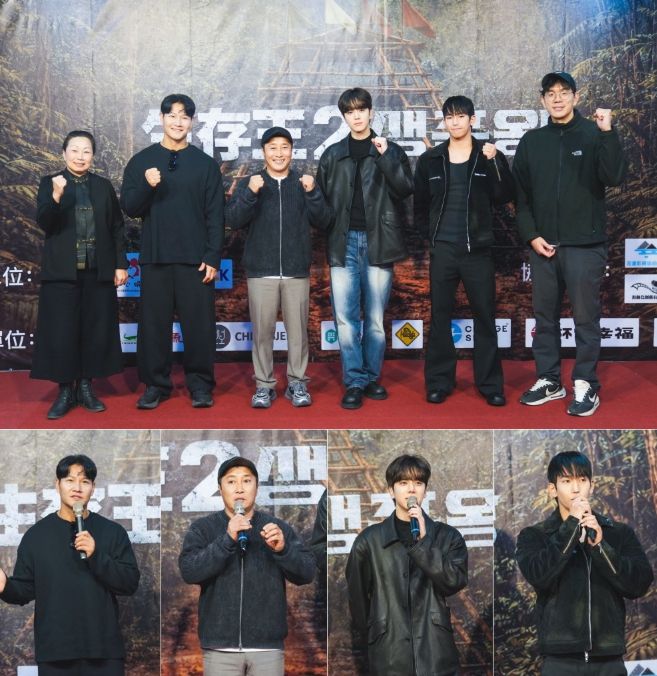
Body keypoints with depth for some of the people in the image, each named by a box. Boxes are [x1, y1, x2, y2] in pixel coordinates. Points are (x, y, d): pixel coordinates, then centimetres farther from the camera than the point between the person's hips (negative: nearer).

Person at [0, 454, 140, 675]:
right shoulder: (36, 534, 7)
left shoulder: (112, 532, 4)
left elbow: (130, 583, -3)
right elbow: (25, 589, 5)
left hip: (103, 649, 0)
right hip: (54, 651, 1)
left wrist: (96, 555, -16)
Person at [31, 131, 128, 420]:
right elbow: (43, 223, -9)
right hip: (62, 271, -2)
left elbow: (117, 228, 9)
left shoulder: (104, 186, 9)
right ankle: (65, 391, 5)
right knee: (61, 332, -3)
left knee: (95, 330, 3)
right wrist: (56, 196, -25)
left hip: (98, 271, 2)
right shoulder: (49, 183, 3)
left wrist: (121, 264, 3)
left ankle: (85, 387, 14)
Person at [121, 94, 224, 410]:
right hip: (154, 257, 1)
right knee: (154, 322, 3)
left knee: (199, 323, 0)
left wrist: (213, 257, -5)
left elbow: (215, 216, 2)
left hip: (195, 259, -1)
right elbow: (129, 208, 4)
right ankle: (156, 383, 12)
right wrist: (146, 186, -15)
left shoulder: (205, 164, 5)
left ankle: (200, 384, 9)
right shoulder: (141, 160, 7)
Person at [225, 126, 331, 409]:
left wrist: (312, 193, -16)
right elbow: (233, 220, -5)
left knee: (298, 330, 3)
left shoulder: (303, 183, 8)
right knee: (262, 330, 2)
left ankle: (297, 383, 12)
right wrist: (250, 193, -20)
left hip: (297, 271, 1)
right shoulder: (250, 183, 6)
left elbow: (322, 221, 0)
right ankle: (264, 385, 10)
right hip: (261, 271, 0)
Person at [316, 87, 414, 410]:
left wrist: (386, 157, -14)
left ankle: (372, 377, 15)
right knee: (346, 317, -5)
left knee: (375, 317, 4)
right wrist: (328, 230, 0)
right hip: (343, 242, 1)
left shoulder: (390, 151, 8)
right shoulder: (333, 155, 11)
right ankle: (354, 382, 0)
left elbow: (406, 189, -5)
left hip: (378, 241, -1)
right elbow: (321, 197, 10)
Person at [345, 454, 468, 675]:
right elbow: (357, 599, 9)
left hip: (437, 657, 0)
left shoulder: (447, 536, 6)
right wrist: (363, 648, 10)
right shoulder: (369, 540, 4)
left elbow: (455, 582, -9)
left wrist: (423, 540, -14)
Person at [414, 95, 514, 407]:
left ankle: (490, 384, 10)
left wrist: (495, 162, -20)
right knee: (440, 317, 6)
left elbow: (505, 197, -11)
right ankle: (439, 382, 13)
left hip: (478, 250, -1)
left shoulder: (489, 156, 1)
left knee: (485, 317, 3)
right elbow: (420, 205, 12)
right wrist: (430, 235, 5)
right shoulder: (430, 160, 5)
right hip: (442, 250, 1)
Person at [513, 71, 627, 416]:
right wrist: (531, 235, -1)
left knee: (585, 317, 0)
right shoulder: (531, 141, 9)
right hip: (542, 245, 4)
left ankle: (586, 384, 7)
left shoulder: (594, 134, 0)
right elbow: (520, 193, 9)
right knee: (544, 316, 9)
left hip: (584, 244, -4)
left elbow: (615, 178, -14)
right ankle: (548, 380, 20)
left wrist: (608, 133, -24)